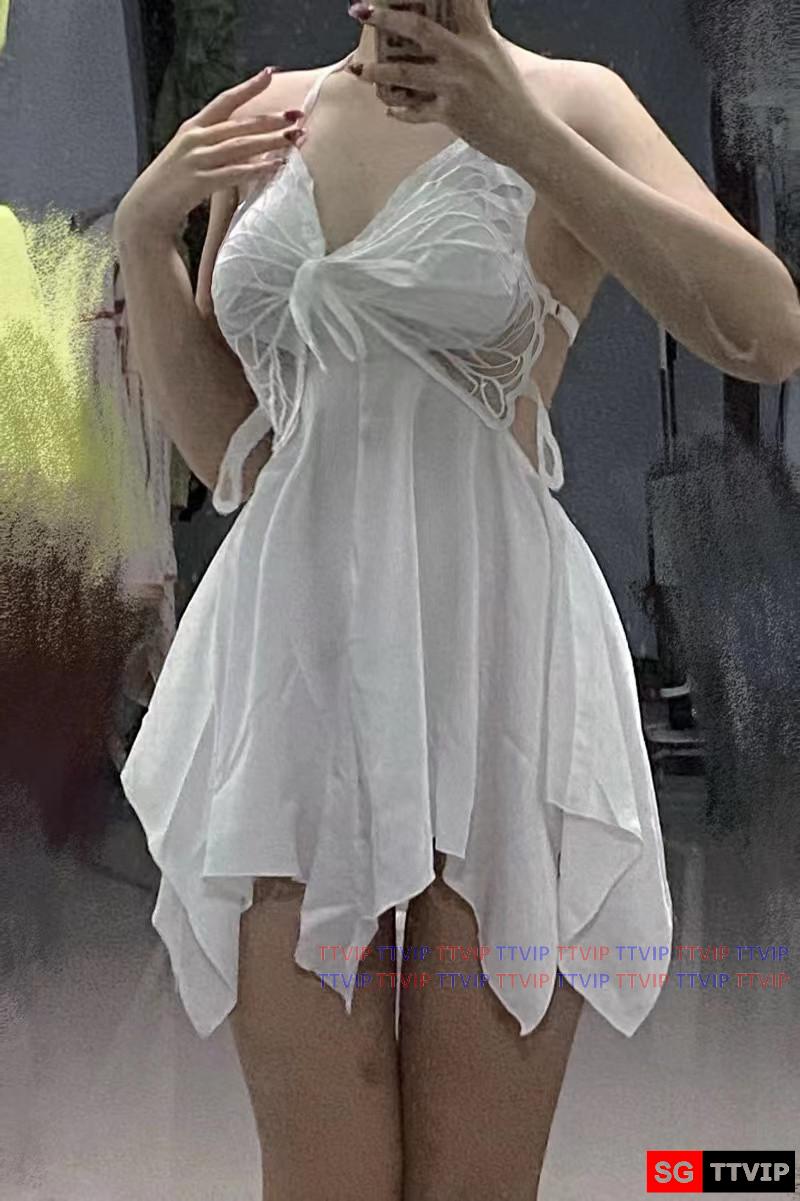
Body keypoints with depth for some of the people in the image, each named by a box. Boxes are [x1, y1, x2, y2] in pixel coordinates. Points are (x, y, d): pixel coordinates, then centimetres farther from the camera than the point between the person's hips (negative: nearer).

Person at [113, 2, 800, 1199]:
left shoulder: (569, 102, 1)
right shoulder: (273, 116, 12)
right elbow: (227, 450, 12)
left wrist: (524, 134, -20)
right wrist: (142, 232, 0)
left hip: (496, 652, -3)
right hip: (294, 655, 3)